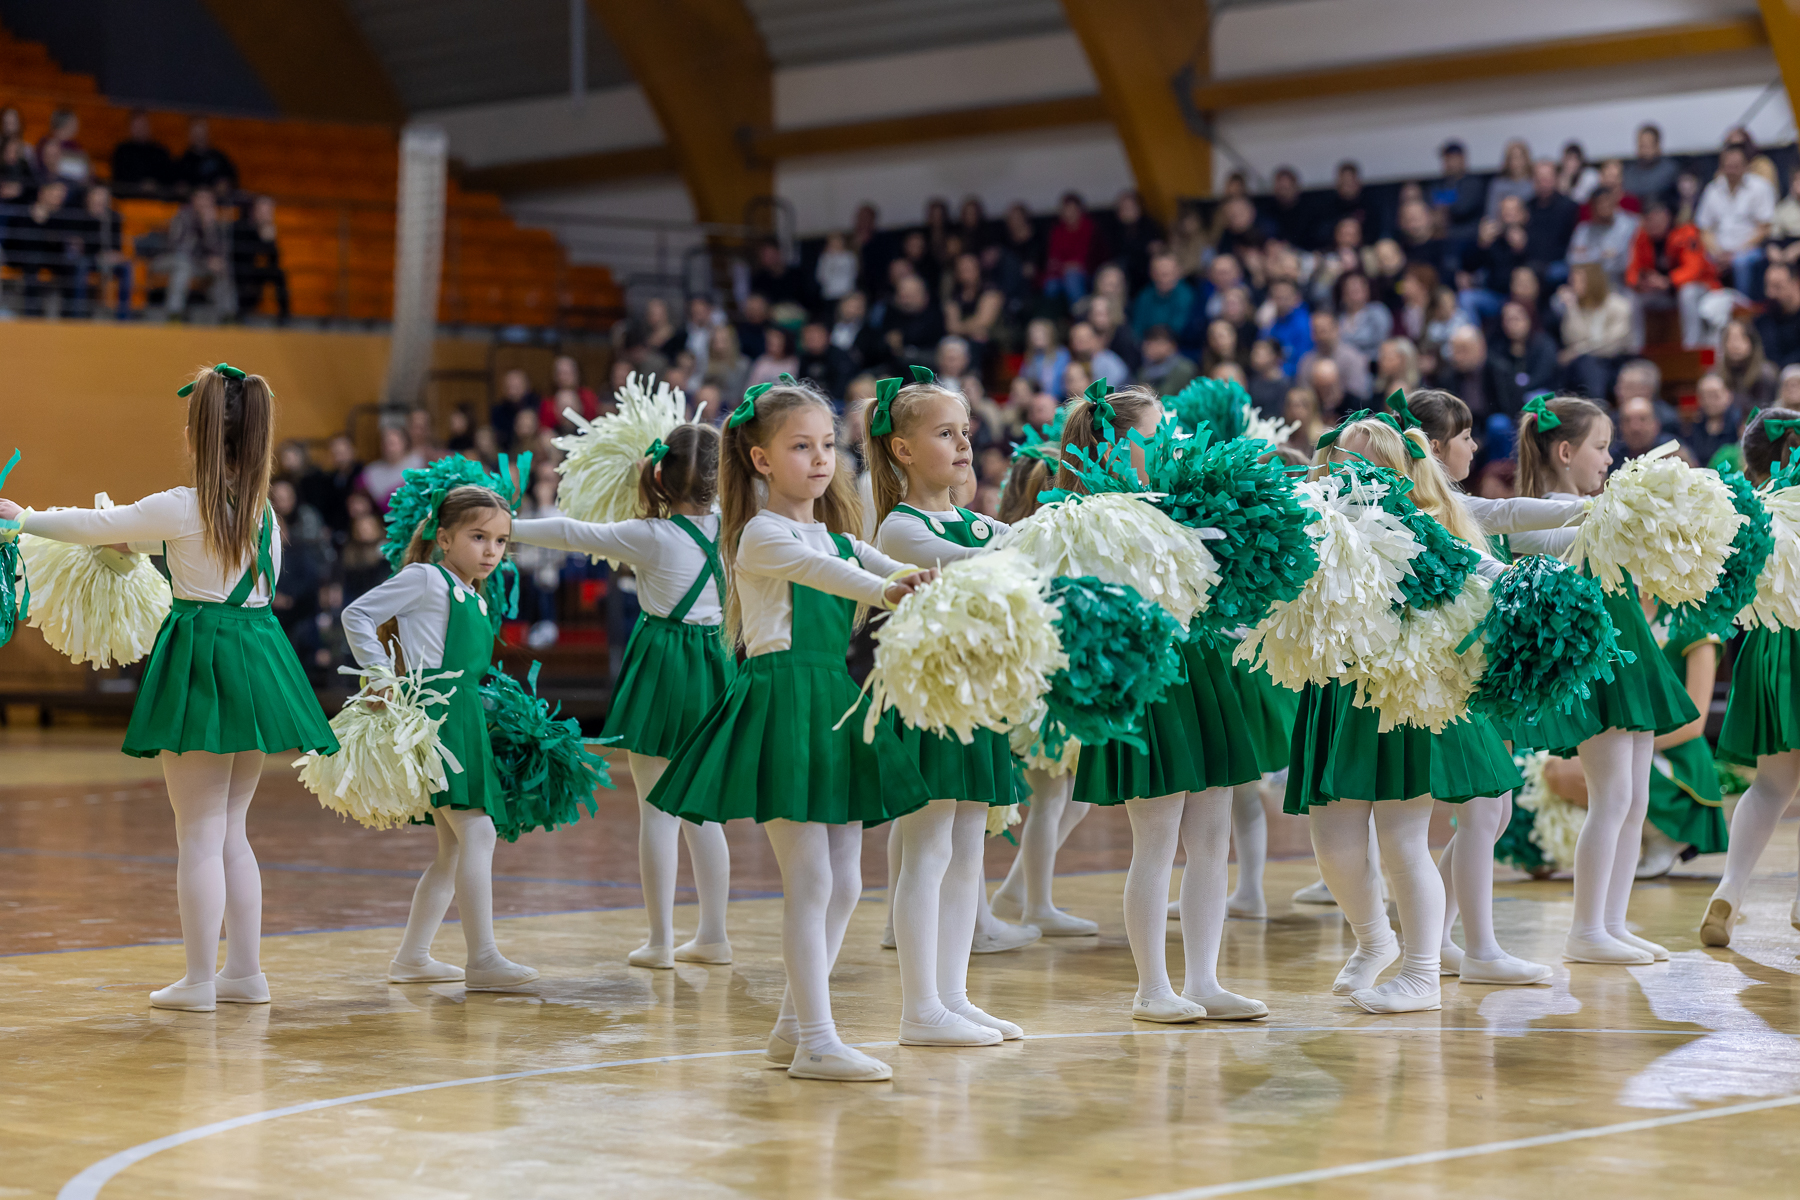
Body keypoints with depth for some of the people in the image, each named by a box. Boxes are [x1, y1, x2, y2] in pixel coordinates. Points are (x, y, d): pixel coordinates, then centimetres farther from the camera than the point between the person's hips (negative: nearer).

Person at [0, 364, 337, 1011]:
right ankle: (245, 971, 16)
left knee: (200, 833, -1)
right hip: (258, 657, 6)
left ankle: (199, 980, 2)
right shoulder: (263, 510, 6)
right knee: (231, 828, 15)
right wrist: (143, 541, 34)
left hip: (199, 665, -6)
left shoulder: (178, 508, -12)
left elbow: (94, 527, -2)